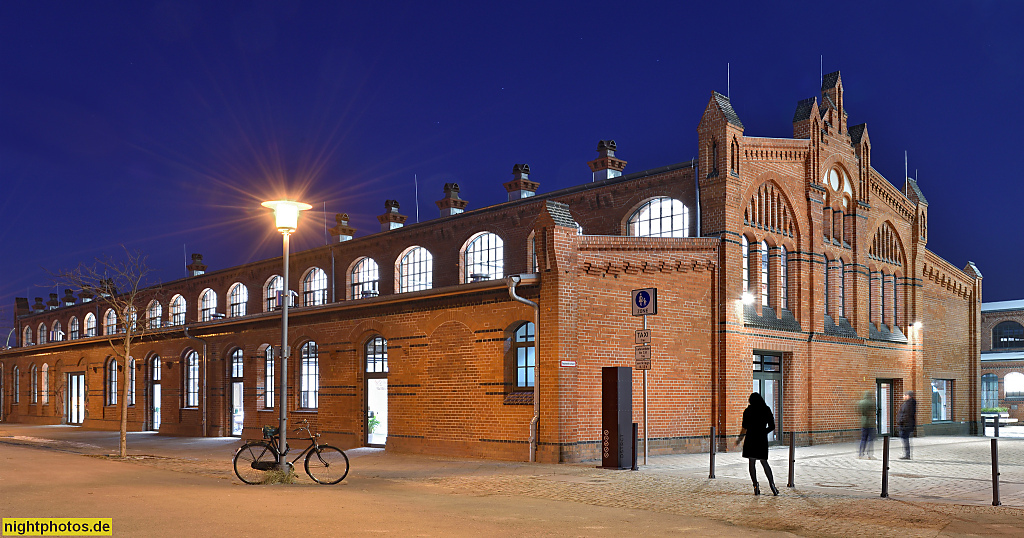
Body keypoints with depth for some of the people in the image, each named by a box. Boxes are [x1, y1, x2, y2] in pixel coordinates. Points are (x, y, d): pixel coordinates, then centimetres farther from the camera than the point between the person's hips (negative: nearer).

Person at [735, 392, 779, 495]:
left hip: (751, 438, -2)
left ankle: (756, 486, -5)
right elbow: (772, 427, 7)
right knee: (764, 462, 13)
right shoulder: (767, 410, 5)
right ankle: (772, 484, 0)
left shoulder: (748, 410, -2)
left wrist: (740, 437, 3)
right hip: (762, 439, 2)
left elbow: (745, 427, -8)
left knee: (751, 462, 3)